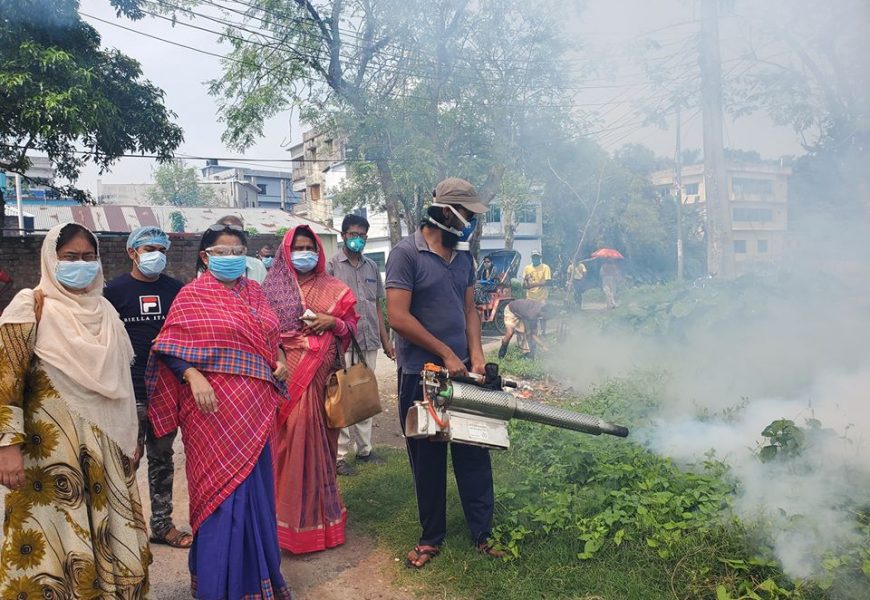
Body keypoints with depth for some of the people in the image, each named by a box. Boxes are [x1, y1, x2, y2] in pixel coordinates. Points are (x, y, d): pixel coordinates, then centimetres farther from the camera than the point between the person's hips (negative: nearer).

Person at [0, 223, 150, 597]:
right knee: (52, 541, 2)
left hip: (103, 446, 5)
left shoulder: (103, 310, 11)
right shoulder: (31, 307, -5)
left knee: (110, 536, 11)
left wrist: (127, 438, 18)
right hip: (51, 447, -5)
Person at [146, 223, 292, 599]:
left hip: (256, 407, 6)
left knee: (254, 485, 14)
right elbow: (169, 348, -8)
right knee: (222, 488, 0)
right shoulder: (192, 295, -4)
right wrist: (195, 378, -22)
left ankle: (255, 568, 33)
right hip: (215, 407, -5)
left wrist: (280, 361, 3)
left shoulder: (254, 292, 12)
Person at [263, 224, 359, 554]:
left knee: (316, 437, 3)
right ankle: (292, 514, 11)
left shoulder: (333, 288, 9)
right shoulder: (273, 286, 6)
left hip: (321, 375, 1)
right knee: (292, 436, -4)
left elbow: (351, 325, 11)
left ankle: (315, 509, 18)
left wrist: (333, 322, -9)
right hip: (288, 373, -1)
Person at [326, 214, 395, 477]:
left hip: (369, 342, 5)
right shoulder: (332, 265, -2)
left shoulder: (372, 267, 14)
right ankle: (339, 455, 7)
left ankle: (364, 448, 23)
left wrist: (386, 340, 15)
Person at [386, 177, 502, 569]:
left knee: (474, 453, 9)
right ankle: (431, 537, 24)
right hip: (420, 374, -5)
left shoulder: (463, 259, 10)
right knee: (427, 458, 8)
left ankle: (483, 533, 22)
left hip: (461, 370, 6)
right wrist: (446, 354, -14)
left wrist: (476, 356, -1)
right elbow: (398, 317, -18)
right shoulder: (406, 253, -12)